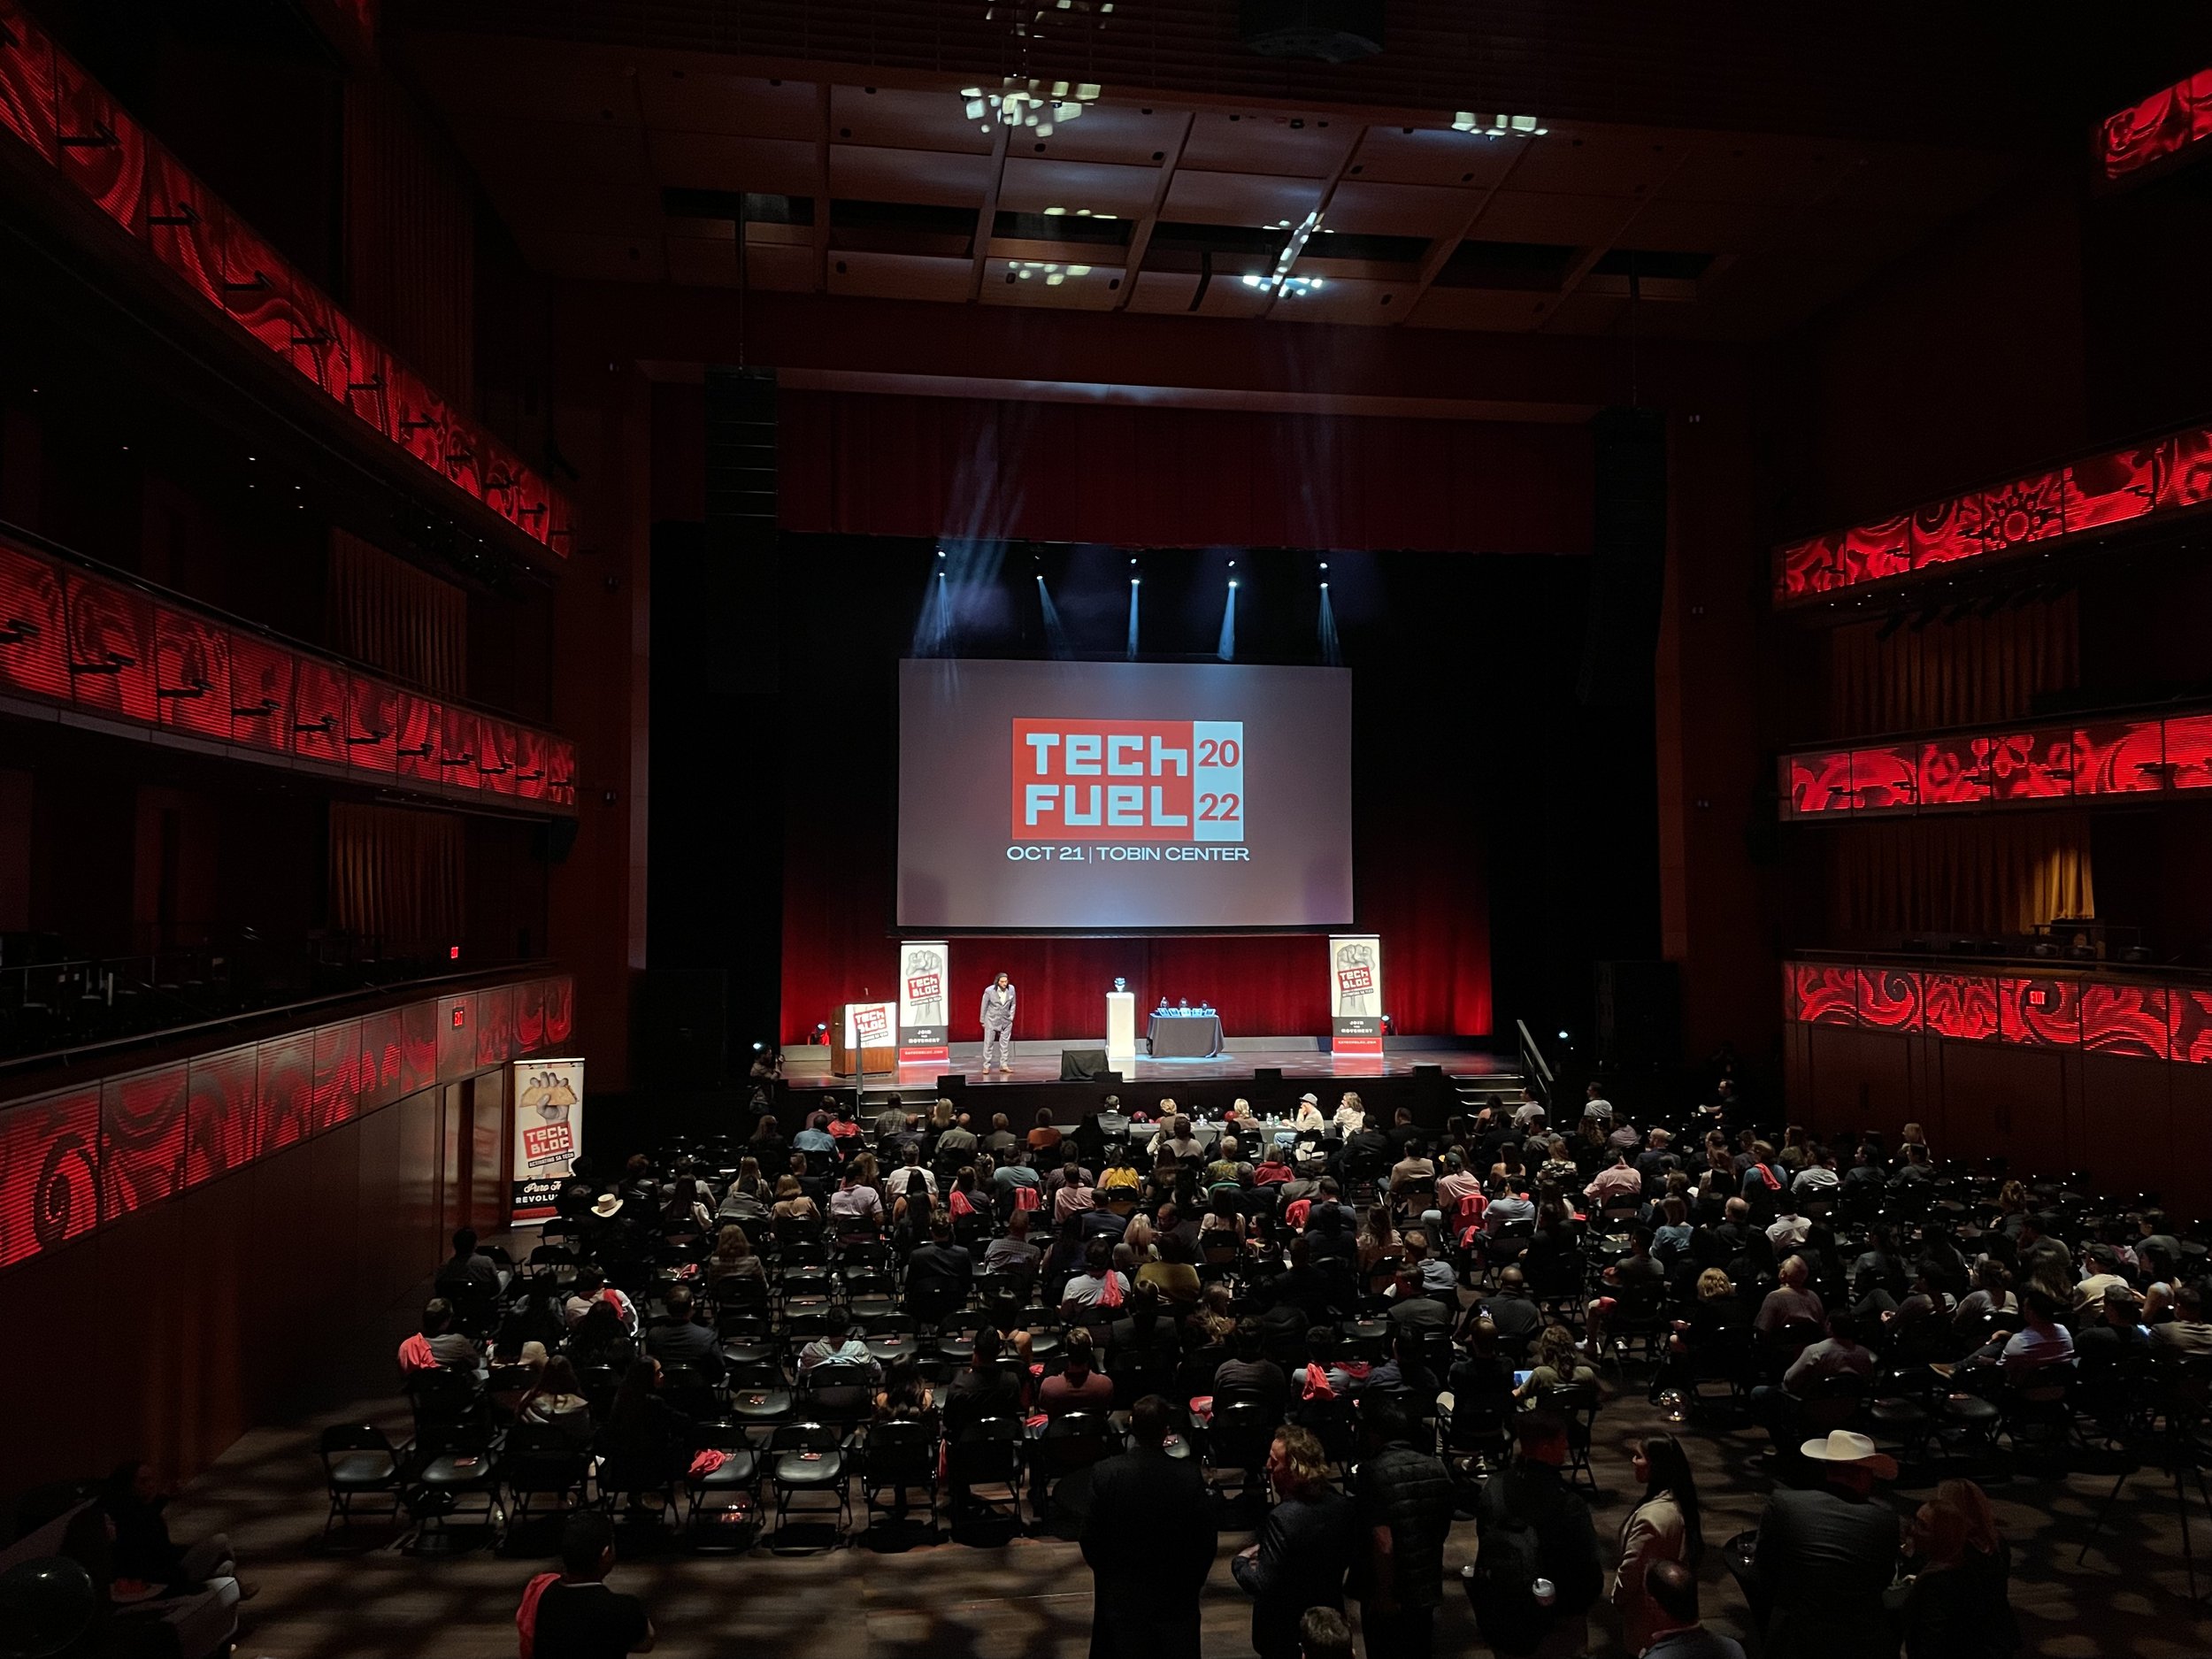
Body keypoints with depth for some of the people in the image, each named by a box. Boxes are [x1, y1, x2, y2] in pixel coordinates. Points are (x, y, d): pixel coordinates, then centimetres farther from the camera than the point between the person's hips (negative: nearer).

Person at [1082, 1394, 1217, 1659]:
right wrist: (1193, 1581, 8)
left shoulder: (1104, 1473, -17)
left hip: (1121, 1596, 0)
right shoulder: (1190, 1475, -17)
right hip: (1176, 1597, 0)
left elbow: (1091, 1537, -10)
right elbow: (1205, 1539, -9)